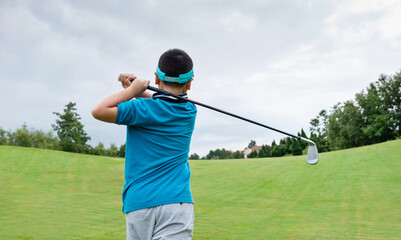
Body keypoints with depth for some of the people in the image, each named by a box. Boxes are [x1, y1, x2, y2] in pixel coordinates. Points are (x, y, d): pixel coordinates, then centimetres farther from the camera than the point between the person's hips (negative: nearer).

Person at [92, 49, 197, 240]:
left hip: (137, 203, -1)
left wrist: (132, 90, 3)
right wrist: (137, 90, 11)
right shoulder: (190, 112, 9)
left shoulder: (142, 109, -6)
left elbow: (99, 111, -4)